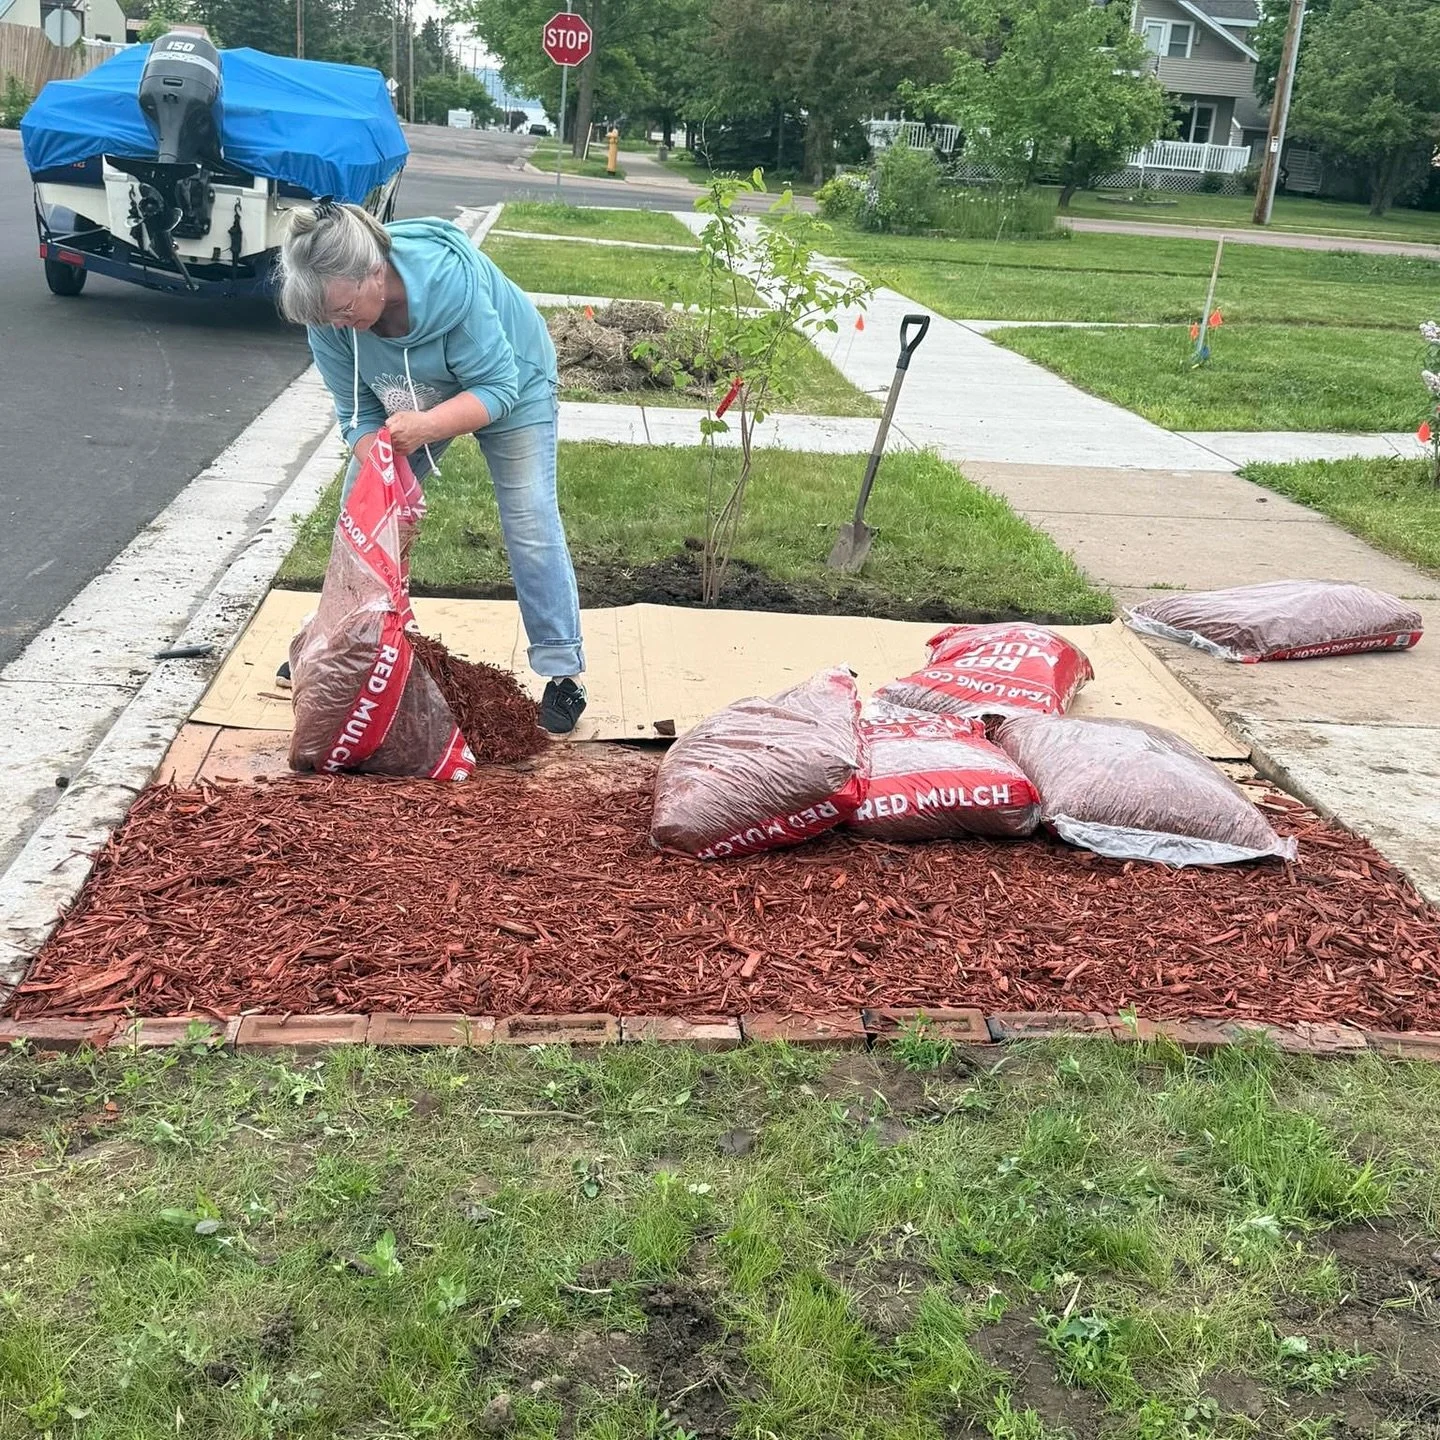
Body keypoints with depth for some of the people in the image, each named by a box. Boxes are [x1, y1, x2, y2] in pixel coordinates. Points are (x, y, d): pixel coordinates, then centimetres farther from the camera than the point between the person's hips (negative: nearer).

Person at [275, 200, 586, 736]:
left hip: (507, 384, -4)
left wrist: (427, 426, -50)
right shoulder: (327, 314, -27)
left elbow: (496, 387, -35)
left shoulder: (449, 279, -41)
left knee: (530, 522, -12)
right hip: (411, 396, 5)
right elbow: (357, 412, -20)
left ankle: (563, 670, -4)